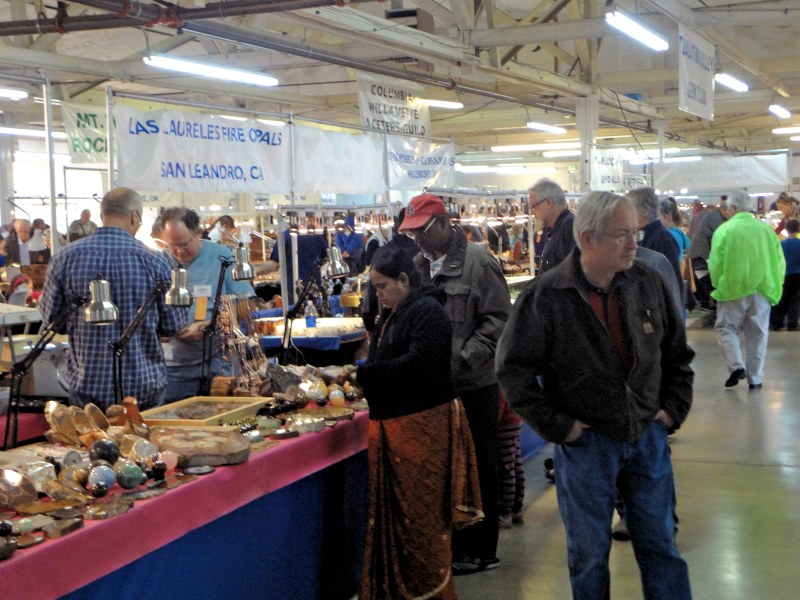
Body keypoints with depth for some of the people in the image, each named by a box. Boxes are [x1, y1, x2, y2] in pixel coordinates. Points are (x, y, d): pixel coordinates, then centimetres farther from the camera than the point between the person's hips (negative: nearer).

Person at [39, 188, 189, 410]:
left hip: (88, 385, 1)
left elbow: (50, 316, 2)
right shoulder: (154, 261, -11)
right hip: (144, 385, -1)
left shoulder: (65, 258, -7)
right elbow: (174, 324, -5)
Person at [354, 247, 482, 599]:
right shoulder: (390, 315, 18)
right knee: (391, 511, 9)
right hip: (391, 424, 9)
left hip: (422, 425, -8)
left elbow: (417, 363, -22)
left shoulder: (427, 312, -11)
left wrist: (363, 374, -18)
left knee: (422, 514, -3)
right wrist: (361, 377, 1)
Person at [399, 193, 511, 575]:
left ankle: (479, 551, 18)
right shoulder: (417, 266, 8)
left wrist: (463, 358, -18)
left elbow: (498, 319, -12)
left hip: (474, 385, -5)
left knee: (478, 469, 6)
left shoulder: (478, 262, -9)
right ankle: (453, 545, 27)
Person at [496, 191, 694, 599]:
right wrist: (557, 426, -12)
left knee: (661, 546, 13)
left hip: (648, 436, 3)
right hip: (585, 442, -3)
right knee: (589, 553, 11)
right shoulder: (545, 297, -13)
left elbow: (677, 351, 11)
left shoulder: (647, 283, -2)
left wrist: (674, 408, 5)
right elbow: (513, 370, -10)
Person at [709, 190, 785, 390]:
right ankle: (755, 379, 12)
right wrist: (775, 286, 15)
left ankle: (736, 366, -7)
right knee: (758, 334, 10)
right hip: (762, 290, 3)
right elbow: (780, 261, 4)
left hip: (733, 289, -3)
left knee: (726, 328, 12)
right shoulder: (766, 229, 1)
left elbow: (715, 263, -8)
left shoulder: (724, 229, -7)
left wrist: (718, 285, 7)